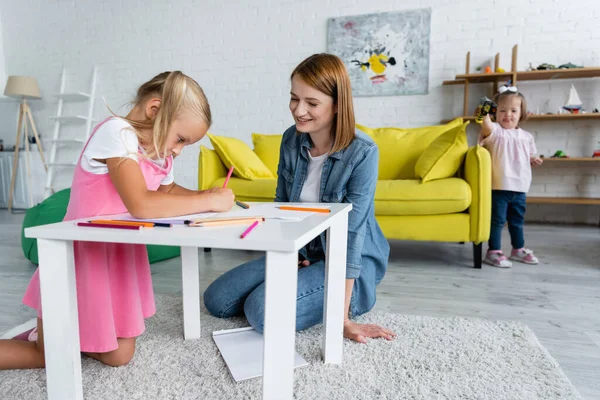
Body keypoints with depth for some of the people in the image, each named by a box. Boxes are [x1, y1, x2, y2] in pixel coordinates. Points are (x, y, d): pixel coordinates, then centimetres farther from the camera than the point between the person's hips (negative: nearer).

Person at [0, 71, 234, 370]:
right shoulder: (116, 132, -23)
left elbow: (168, 191, 20)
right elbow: (141, 205, -35)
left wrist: (205, 195, 0)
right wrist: (209, 201, -28)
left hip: (121, 255, 7)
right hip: (83, 256, -7)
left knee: (119, 356, 12)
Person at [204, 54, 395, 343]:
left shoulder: (362, 152, -22)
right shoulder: (291, 139, -6)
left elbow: (351, 233, -24)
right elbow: (281, 204, 7)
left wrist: (343, 317, -22)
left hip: (352, 261, -5)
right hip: (302, 253, 6)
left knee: (263, 311, -25)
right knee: (215, 300, -1)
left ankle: (354, 295, -1)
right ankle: (302, 285, 14)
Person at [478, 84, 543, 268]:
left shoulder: (526, 136, 13)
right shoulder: (495, 131, -6)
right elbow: (486, 127, -30)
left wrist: (533, 159, 6)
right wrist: (485, 115, -46)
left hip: (520, 187, 6)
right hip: (499, 186, -6)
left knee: (517, 220, 19)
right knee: (497, 220, -3)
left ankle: (518, 249, 35)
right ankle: (493, 252, 6)